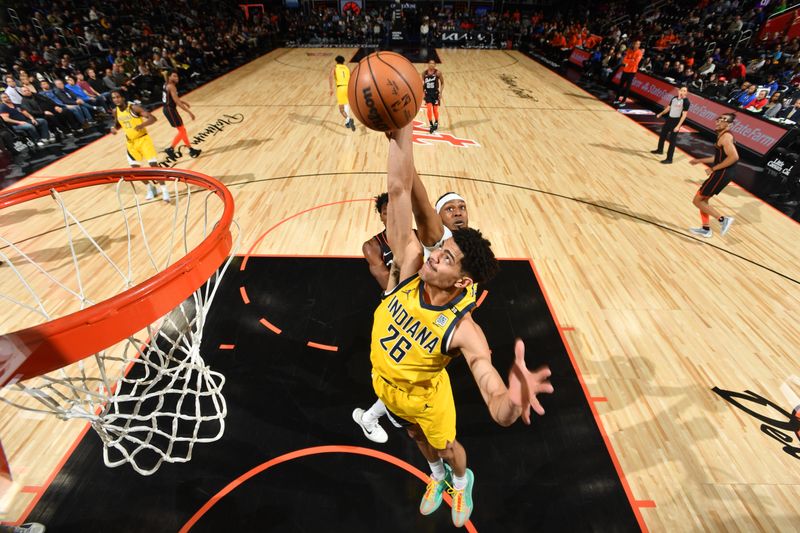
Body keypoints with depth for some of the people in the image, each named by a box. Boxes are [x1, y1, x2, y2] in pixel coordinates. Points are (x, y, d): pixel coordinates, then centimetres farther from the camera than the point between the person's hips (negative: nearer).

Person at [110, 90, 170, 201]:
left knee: (153, 164, -14)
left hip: (143, 139, -6)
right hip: (130, 142, 6)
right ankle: (150, 188, 23)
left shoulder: (133, 107, -15)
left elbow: (152, 118, -21)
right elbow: (117, 124, 18)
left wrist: (142, 125, -36)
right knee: (135, 168, 6)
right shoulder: (115, 111, 2)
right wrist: (114, 129, -4)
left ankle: (164, 190, -6)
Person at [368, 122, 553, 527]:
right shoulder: (410, 266, -31)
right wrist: (400, 130, -44)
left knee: (446, 448, 28)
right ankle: (437, 476, 67)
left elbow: (497, 410, -46)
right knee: (417, 438, 33)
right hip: (385, 385, 4)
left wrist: (513, 400, -69)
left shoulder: (463, 330, -38)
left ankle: (462, 480, 66)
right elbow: (400, 190, -37)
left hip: (424, 397, -4)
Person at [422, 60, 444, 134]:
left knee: (435, 109, 5)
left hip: (435, 93, -1)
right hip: (427, 93, 1)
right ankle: (431, 125, -2)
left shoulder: (437, 73, -6)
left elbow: (442, 83, -2)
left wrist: (440, 92, -9)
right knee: (429, 108, -12)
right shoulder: (424, 73, 1)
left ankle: (436, 123, 29)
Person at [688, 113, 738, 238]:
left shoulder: (725, 137, -16)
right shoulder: (723, 136, 15)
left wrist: (713, 169, -20)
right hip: (722, 174, 10)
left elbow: (734, 157, -27)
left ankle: (723, 219, -3)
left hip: (722, 174, -10)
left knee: (697, 201, -5)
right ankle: (705, 229, 26)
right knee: (703, 199, 19)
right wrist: (699, 161, 27)